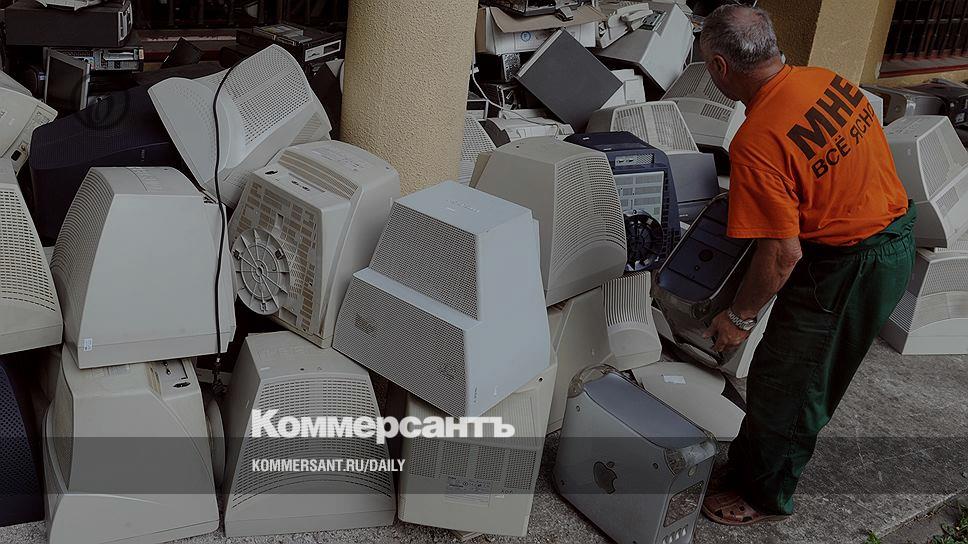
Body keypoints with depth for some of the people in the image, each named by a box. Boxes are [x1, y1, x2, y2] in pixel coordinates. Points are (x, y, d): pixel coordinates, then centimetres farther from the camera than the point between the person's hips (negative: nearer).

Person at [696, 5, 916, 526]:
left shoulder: (755, 144, -28)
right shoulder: (828, 80, -2)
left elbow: (783, 254, -25)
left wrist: (739, 316, -10)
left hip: (846, 268, -9)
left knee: (782, 387, 10)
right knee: (807, 377, 23)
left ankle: (765, 497, 31)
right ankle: (749, 470, 43)